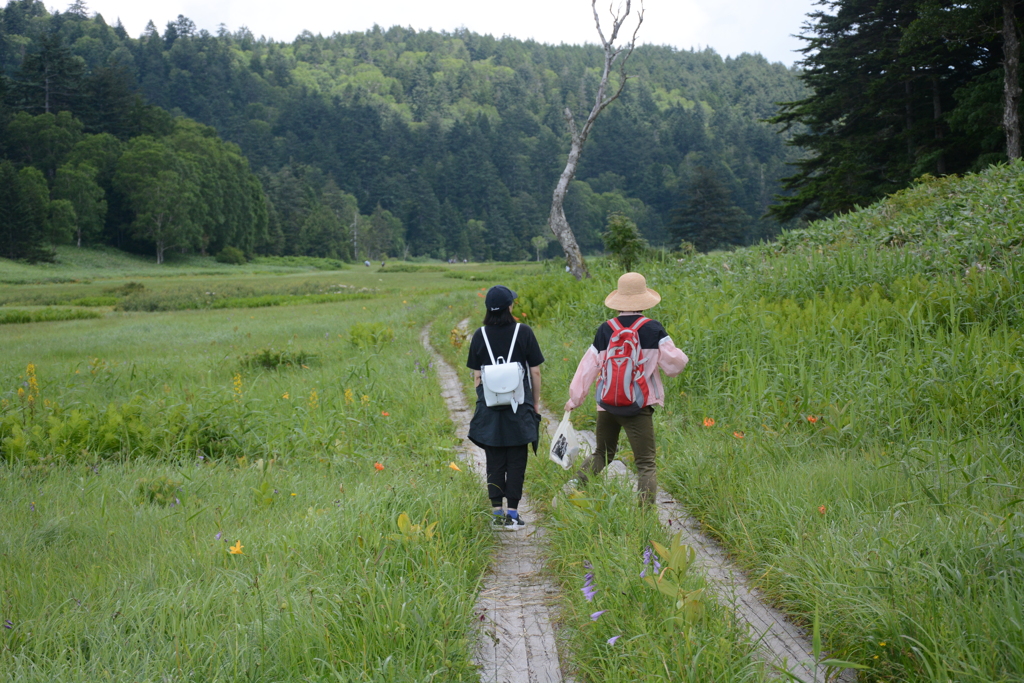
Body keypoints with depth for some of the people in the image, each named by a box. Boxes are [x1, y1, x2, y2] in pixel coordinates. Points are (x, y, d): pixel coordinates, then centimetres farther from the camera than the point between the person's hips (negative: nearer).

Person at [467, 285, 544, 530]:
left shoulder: (480, 335, 0)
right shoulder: (523, 332, -5)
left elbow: (476, 376, 3)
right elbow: (535, 372, -1)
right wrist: (535, 403, 9)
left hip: (489, 408, 2)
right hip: (519, 407, -2)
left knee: (494, 462, 10)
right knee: (516, 461, 6)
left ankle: (497, 512, 9)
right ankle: (512, 513, 4)